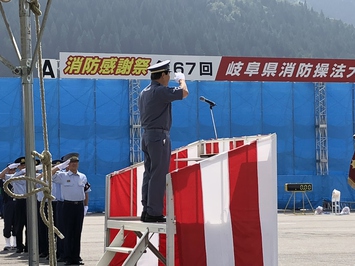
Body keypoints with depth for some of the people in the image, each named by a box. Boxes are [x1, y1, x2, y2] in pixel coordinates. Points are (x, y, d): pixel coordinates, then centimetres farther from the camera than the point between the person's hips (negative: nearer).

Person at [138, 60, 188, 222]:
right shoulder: (160, 91, -14)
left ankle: (146, 211, 12)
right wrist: (182, 80, 4)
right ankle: (154, 213, -8)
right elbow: (184, 93, -17)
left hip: (147, 135, 10)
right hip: (159, 136, -9)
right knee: (158, 175, -8)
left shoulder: (144, 93, 15)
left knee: (149, 174, 10)